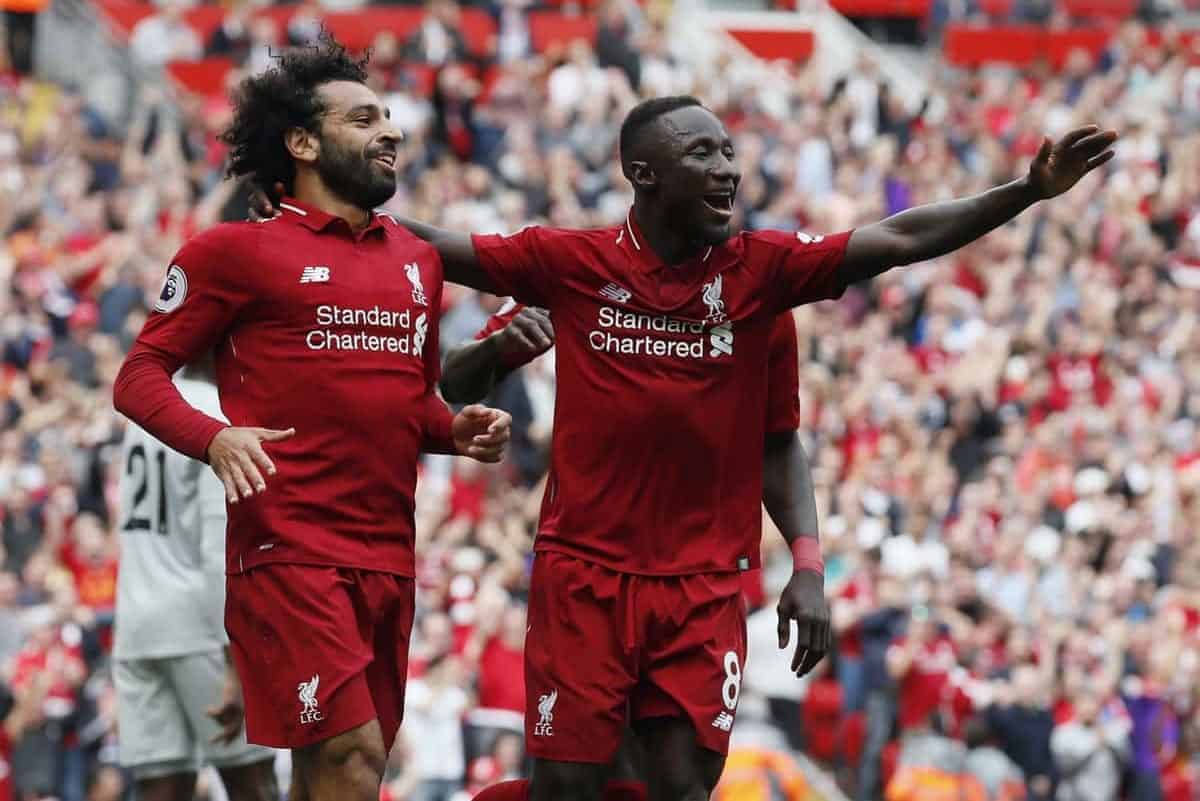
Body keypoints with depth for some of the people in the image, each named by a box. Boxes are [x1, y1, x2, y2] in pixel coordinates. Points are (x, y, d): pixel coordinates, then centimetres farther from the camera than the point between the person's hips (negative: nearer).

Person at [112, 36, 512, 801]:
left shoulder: (417, 259, 18)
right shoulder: (239, 250, -1)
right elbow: (140, 376, -1)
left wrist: (456, 430, 8)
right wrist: (216, 438, -20)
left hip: (390, 557, 7)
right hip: (288, 549, -7)